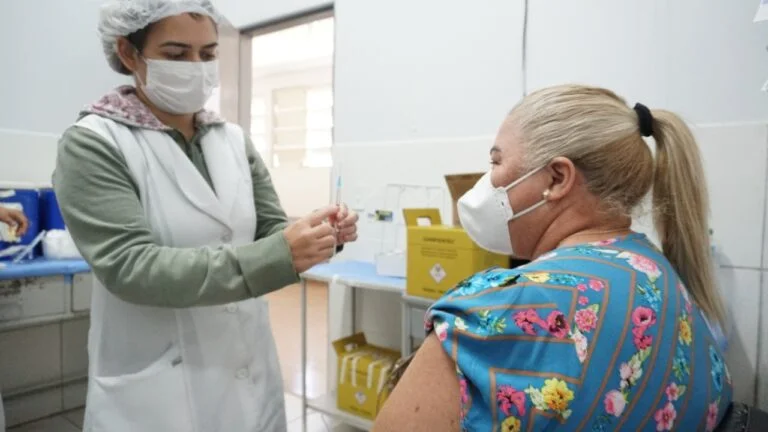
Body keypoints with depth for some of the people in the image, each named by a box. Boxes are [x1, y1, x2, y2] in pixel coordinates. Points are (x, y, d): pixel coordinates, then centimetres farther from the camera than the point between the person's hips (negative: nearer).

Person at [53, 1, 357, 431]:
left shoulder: (234, 140, 2)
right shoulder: (92, 145, -11)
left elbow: (271, 232, 4)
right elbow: (131, 267, -22)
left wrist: (322, 236, -18)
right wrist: (280, 256, -31)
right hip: (158, 394, -4)